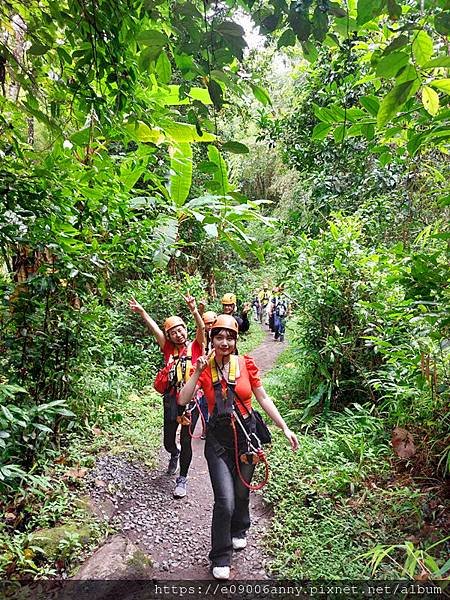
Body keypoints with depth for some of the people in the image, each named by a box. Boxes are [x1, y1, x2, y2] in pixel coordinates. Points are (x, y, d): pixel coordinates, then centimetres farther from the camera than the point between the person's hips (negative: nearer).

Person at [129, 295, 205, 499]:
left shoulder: (195, 347, -3)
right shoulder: (168, 348, 2)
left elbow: (202, 329, -21)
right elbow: (154, 328, -8)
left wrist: (193, 310, -37)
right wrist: (142, 311, -19)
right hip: (171, 399, 3)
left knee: (186, 441, 3)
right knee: (168, 441, 14)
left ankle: (182, 479, 22)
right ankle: (175, 455, 50)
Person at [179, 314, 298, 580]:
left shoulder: (246, 364, -6)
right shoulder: (204, 367, -7)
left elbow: (264, 398, 0)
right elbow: (183, 400, -16)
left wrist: (285, 428, -2)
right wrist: (198, 372, -24)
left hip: (247, 434, 1)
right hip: (218, 439, -1)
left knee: (242, 493, 19)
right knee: (225, 500, -6)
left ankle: (239, 531, 51)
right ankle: (220, 558, 19)